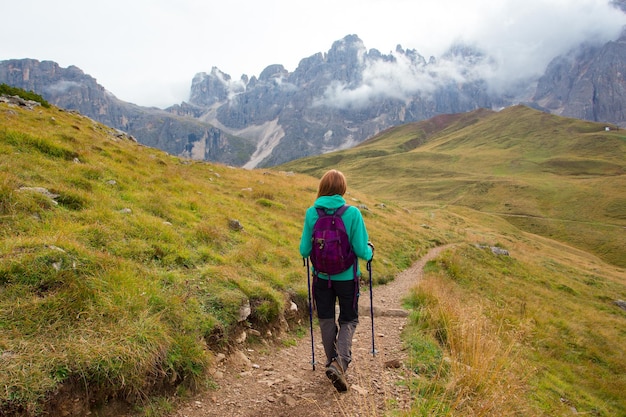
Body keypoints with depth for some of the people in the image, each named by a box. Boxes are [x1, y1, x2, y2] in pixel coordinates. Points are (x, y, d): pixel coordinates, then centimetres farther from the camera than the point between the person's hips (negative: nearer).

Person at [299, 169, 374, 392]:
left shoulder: (311, 213, -11)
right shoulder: (352, 213, -17)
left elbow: (304, 250, -7)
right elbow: (361, 251, -15)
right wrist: (370, 251, 8)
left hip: (321, 277, 2)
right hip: (346, 277, -1)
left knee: (326, 321, 18)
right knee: (348, 321, 16)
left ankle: (333, 361, 31)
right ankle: (340, 362, -2)